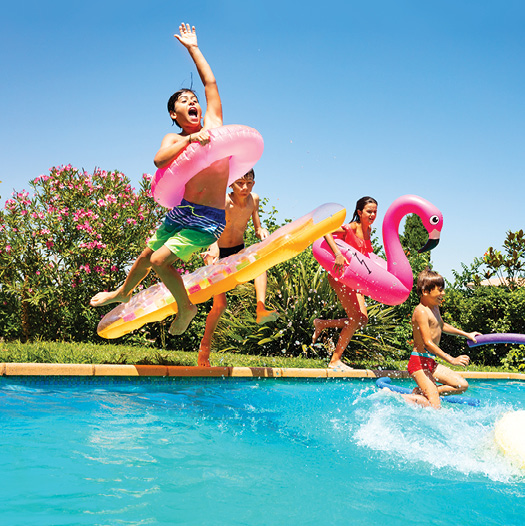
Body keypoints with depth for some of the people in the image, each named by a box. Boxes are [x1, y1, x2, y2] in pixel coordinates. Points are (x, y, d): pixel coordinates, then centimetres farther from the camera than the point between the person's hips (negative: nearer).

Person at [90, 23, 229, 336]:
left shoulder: (213, 122, 5)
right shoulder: (174, 139, 3)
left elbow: (210, 81, 7)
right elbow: (159, 160, -20)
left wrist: (192, 47, 16)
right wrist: (190, 139, -27)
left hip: (210, 219, -3)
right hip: (182, 212, 3)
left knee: (161, 260, -16)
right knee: (147, 256, 18)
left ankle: (186, 307, 7)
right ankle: (123, 292, 46)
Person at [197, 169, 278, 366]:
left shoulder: (253, 199, -7)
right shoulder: (223, 203, -23)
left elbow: (257, 228, 2)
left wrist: (262, 231, -22)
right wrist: (213, 251, -56)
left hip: (239, 252, 4)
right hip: (219, 253, -4)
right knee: (220, 304, -10)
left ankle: (261, 309, -41)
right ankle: (205, 346, 9)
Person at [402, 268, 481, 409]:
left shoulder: (434, 307, 12)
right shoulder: (421, 311, -20)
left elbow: (441, 325, 33)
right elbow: (428, 343, -25)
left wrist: (466, 334, 37)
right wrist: (451, 360, -27)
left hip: (431, 362, 10)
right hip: (419, 361, -10)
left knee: (462, 385, 9)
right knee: (435, 407, -14)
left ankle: (420, 392, 6)